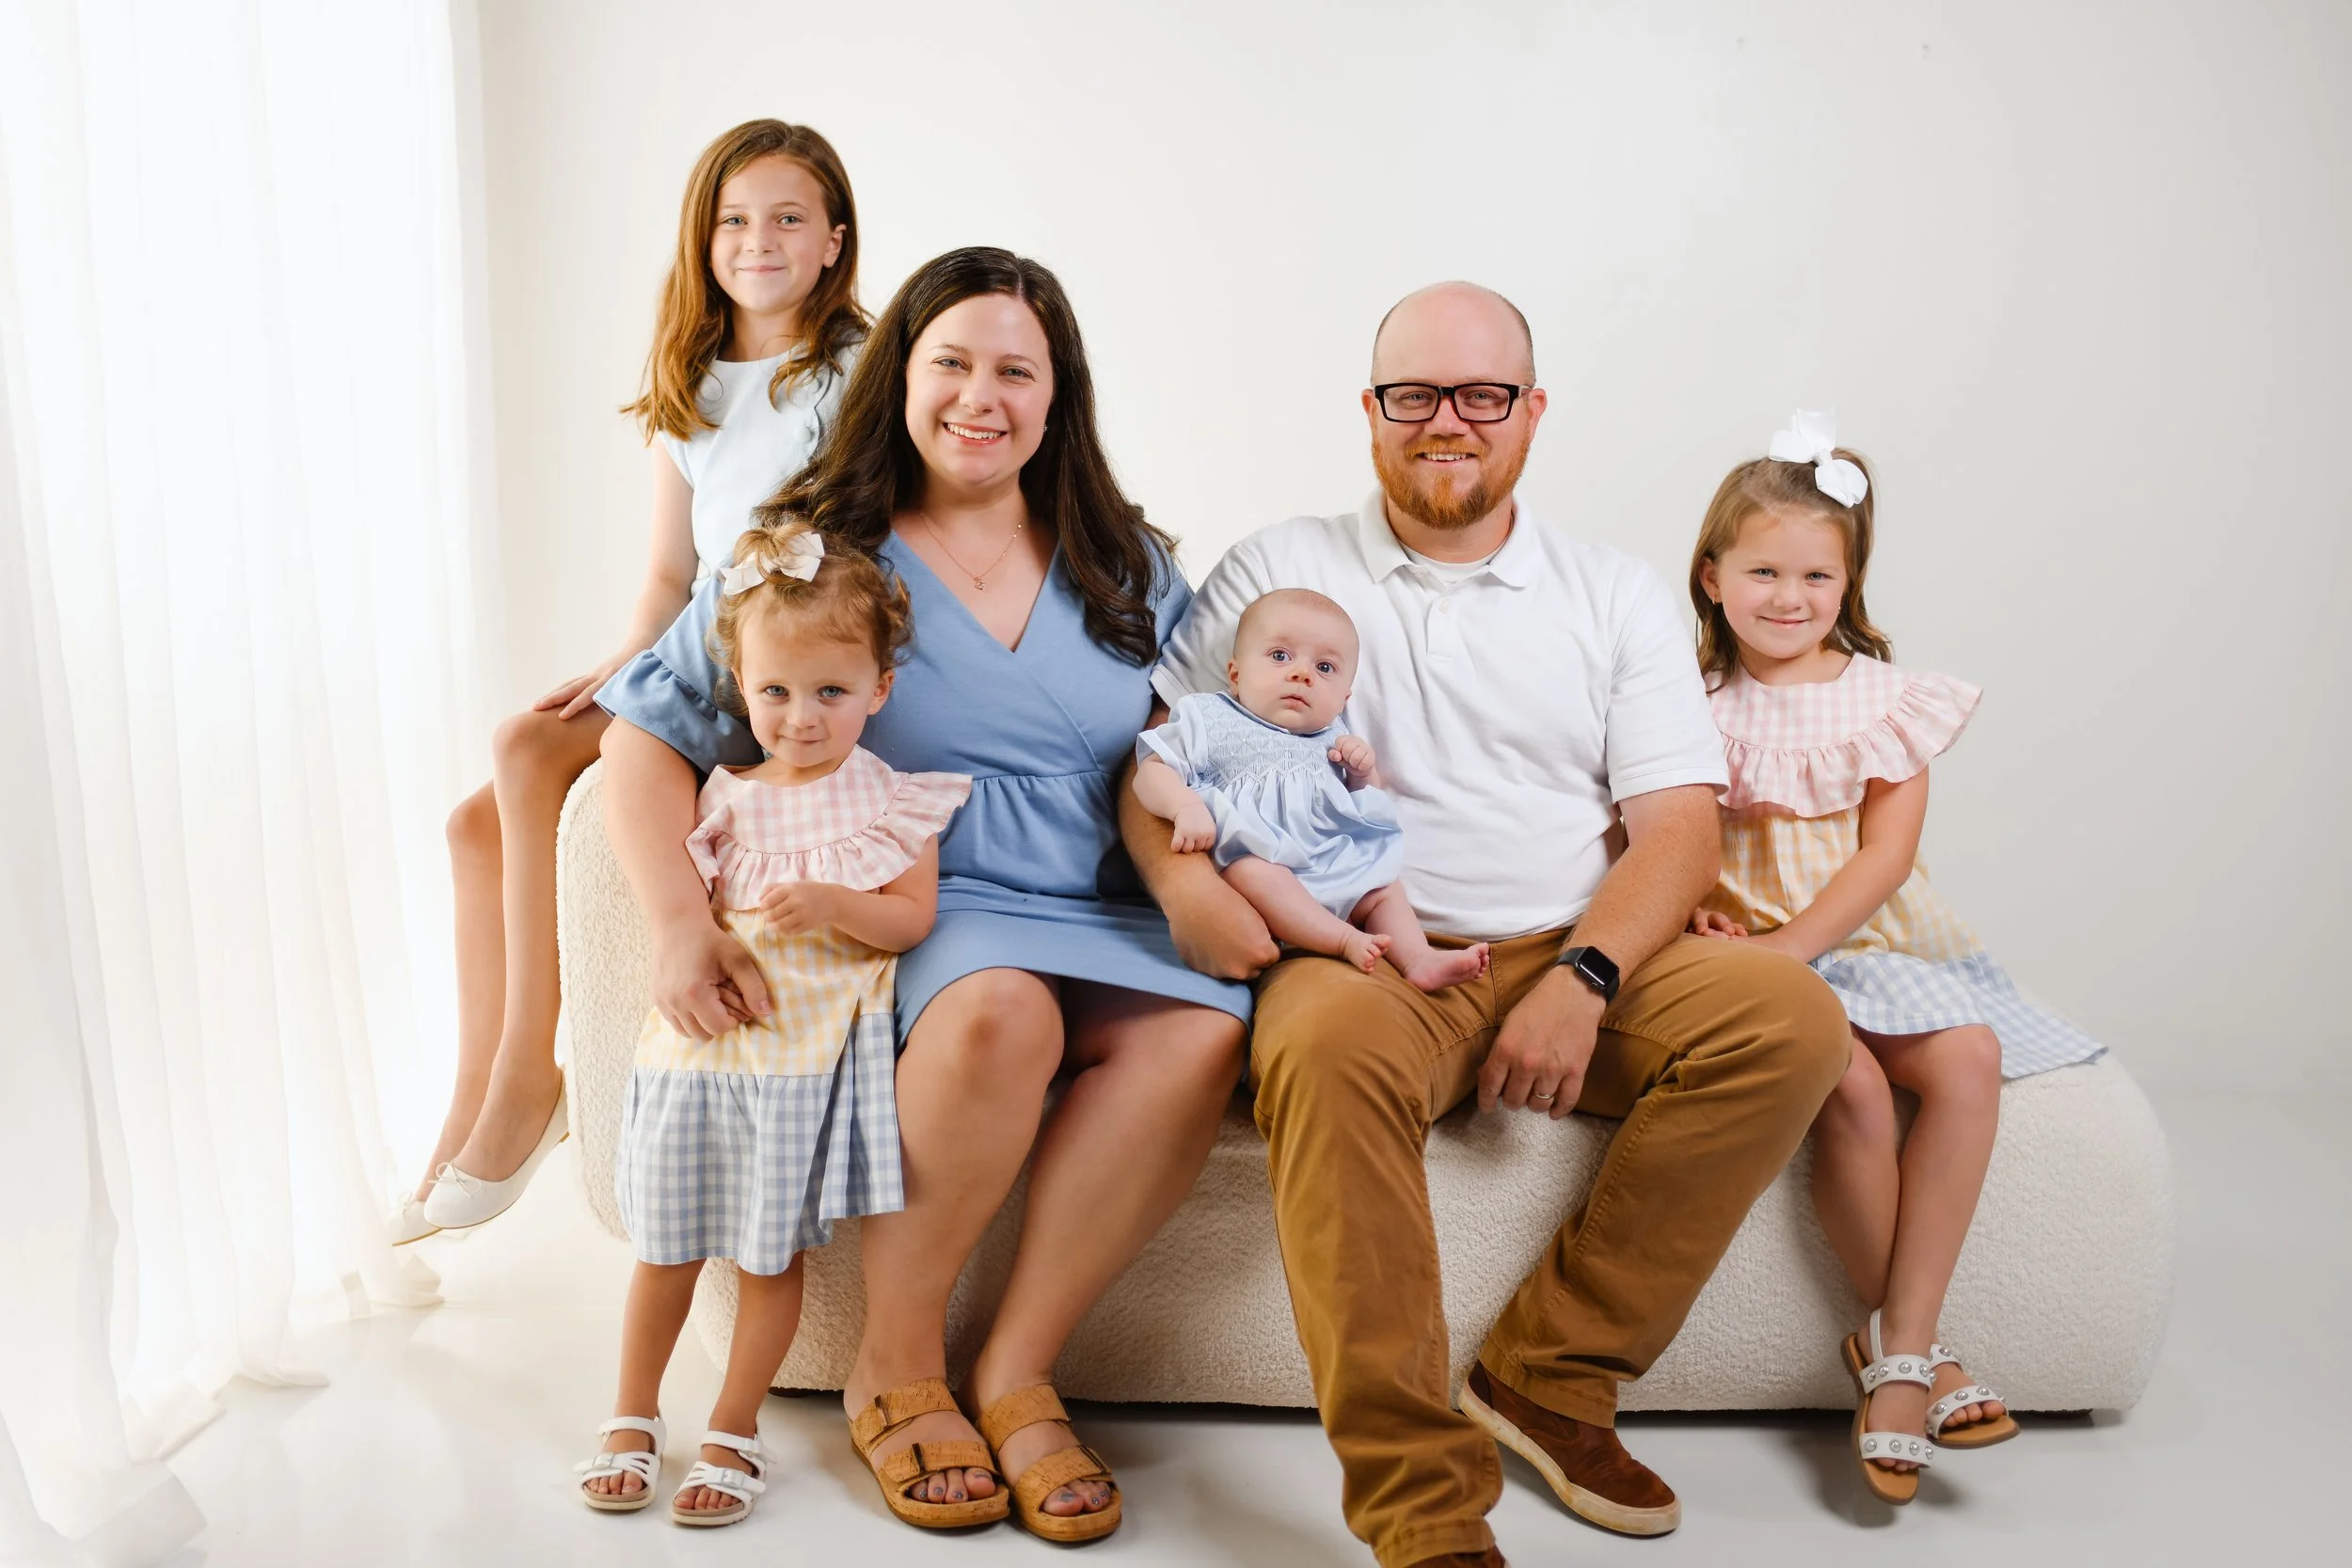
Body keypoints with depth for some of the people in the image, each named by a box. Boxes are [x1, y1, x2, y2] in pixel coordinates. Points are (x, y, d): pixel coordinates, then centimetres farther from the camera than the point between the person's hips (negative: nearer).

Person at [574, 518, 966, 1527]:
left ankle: (733, 1434, 22)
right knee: (666, 1244, 11)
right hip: (705, 1038, 3)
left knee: (770, 1252, 5)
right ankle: (632, 1419, 30)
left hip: (810, 1054, -3)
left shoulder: (886, 800, -1)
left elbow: (912, 917, -7)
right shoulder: (726, 795, 7)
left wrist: (833, 904, -22)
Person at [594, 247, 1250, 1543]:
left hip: (1096, 920, 4)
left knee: (1200, 1034, -28)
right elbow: (648, 741, -3)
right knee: (1001, 1013, -36)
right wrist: (682, 922, -19)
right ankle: (895, 1366, -12)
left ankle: (1015, 1372, -14)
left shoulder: (1126, 567, 14)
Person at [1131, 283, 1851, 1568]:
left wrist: (1582, 979, -13)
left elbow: (1678, 825, 5)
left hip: (1572, 955, 3)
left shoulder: (1615, 598, 14)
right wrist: (1181, 870, -16)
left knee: (1790, 1016, -23)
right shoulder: (1280, 569, 12)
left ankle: (1549, 1374, -11)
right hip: (1367, 961, -2)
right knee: (1330, 1045, -37)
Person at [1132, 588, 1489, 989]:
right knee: (1252, 871, -36)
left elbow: (1365, 806, 30)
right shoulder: (1208, 720, 6)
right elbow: (1151, 772, -1)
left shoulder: (1333, 739, 21)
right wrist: (1187, 807, -22)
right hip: (1259, 861, -6)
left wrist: (1365, 771, 7)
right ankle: (1345, 941, -38)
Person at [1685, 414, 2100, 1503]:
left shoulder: (1888, 699, 6)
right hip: (1743, 947, -2)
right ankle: (1907, 1348, -10)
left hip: (1861, 939, 3)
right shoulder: (1695, 705, 5)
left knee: (1970, 1056, -26)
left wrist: (1786, 946, -17)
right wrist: (1703, 912, -20)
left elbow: (1885, 854, -3)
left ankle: (1896, 1351, -20)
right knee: (1848, 1082, -30)